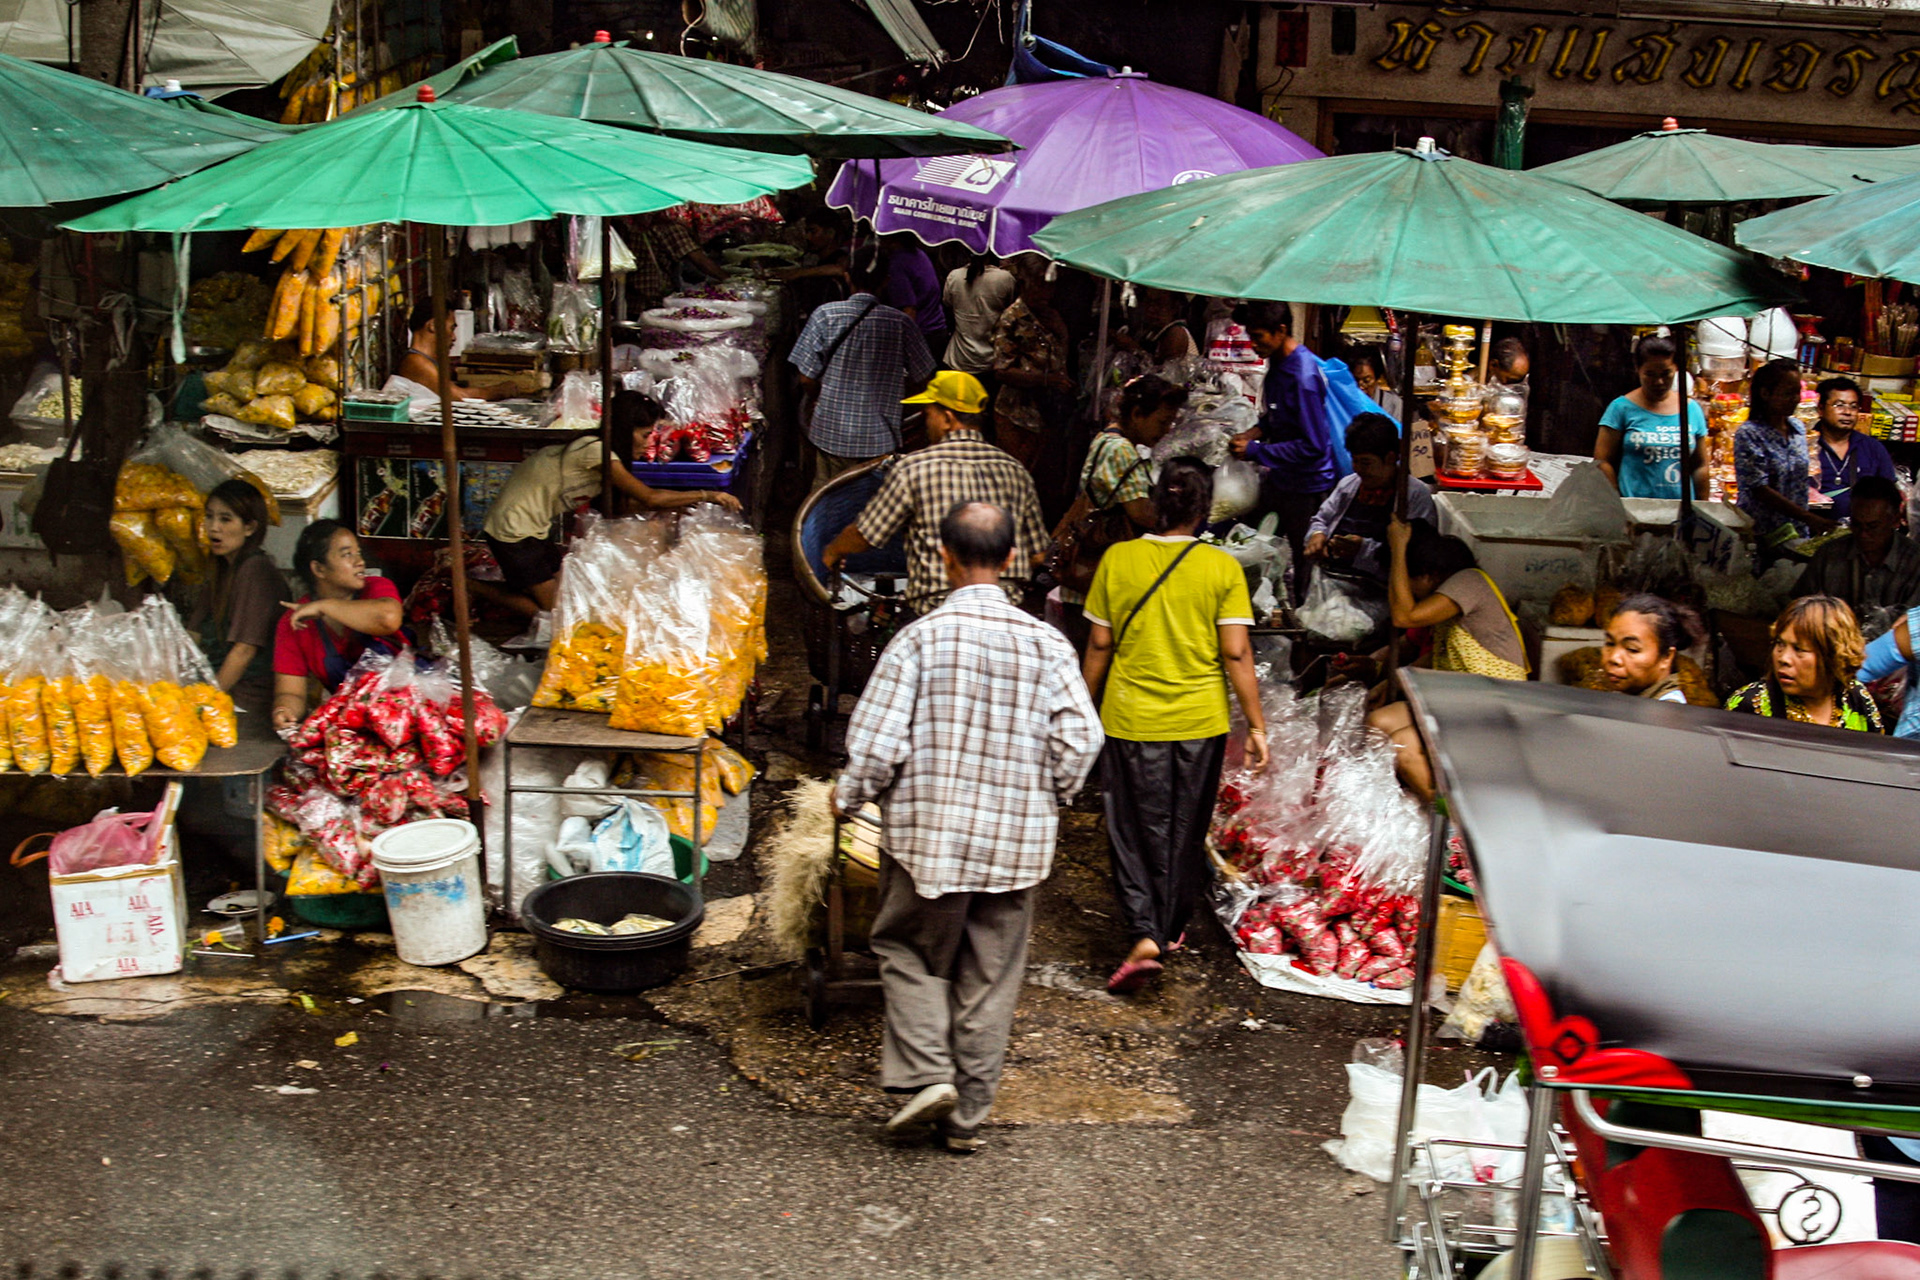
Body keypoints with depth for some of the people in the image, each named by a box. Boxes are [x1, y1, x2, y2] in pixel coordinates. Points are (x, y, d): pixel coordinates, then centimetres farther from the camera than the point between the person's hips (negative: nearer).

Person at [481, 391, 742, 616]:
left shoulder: (598, 449, 5)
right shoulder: (595, 450, -24)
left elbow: (638, 501, 8)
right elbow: (650, 498, -24)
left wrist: (689, 504, 1)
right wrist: (708, 495, -18)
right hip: (514, 533, -9)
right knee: (553, 611, -4)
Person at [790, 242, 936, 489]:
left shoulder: (825, 315, -9)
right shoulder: (900, 322, -7)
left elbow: (807, 378, -6)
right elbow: (921, 379, 2)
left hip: (831, 432, 0)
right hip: (881, 438, 0)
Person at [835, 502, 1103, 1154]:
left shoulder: (920, 638, -10)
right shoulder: (1046, 643, -3)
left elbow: (877, 741, -12)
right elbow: (1080, 739, -6)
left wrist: (848, 796, 7)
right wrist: (1049, 799, 12)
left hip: (929, 832, -2)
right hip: (1016, 841, 2)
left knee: (910, 952, 17)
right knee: (990, 977, 12)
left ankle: (926, 1075, 1)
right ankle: (967, 1115, 18)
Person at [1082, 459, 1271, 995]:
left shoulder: (1117, 559, -6)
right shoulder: (1222, 568, -8)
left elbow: (1099, 645, 0)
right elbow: (1236, 655, -9)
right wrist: (1256, 725, 0)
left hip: (1130, 720, 0)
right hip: (1200, 722, 0)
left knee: (1134, 833, 6)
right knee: (1183, 834, 17)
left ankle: (1144, 935, -9)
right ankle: (1169, 929, 29)